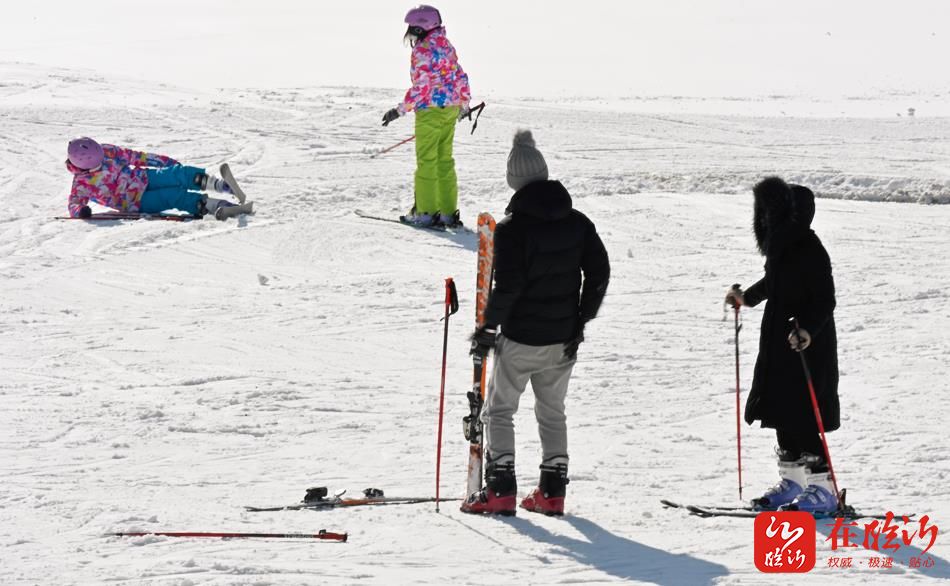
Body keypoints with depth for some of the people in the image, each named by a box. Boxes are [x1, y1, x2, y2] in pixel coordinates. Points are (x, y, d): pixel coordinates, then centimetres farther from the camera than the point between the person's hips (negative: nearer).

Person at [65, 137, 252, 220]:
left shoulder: (105, 151, -3)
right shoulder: (82, 183, -13)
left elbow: (132, 156, 5)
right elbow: (74, 204, -16)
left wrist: (163, 161, 8)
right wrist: (80, 210, -42)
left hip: (144, 178, 5)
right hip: (137, 203, -4)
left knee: (178, 174, -25)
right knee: (176, 196, -27)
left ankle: (223, 185, -44)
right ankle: (222, 207, -41)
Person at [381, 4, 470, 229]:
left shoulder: (422, 50, -16)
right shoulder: (446, 45, 10)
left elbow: (421, 87, -21)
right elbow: (461, 77, 15)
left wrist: (400, 110, -17)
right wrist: (464, 104, 28)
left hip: (430, 110, -8)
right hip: (451, 109, 8)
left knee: (426, 161, -1)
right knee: (445, 160, 12)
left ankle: (425, 212, 1)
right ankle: (448, 212, 13)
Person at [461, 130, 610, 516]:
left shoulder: (512, 227, -16)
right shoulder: (577, 222, 1)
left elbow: (507, 285, -20)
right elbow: (599, 274, 3)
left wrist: (488, 328, -7)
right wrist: (580, 322, 11)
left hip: (520, 339, -5)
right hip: (563, 340, 5)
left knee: (499, 411, 8)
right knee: (552, 412, 18)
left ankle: (500, 491, 1)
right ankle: (552, 493, 16)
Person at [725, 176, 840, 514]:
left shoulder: (809, 250, -18)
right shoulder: (781, 246, 8)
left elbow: (825, 301, -21)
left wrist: (807, 329, -35)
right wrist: (746, 297, 42)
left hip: (808, 349, -9)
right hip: (779, 346, 9)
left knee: (801, 420, -8)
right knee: (781, 415, 12)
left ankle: (823, 489, -1)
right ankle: (791, 482, 23)